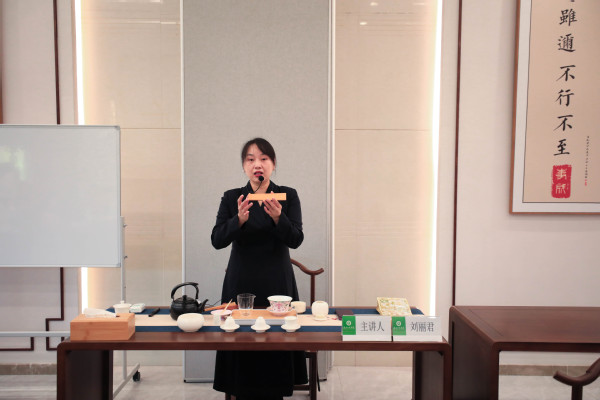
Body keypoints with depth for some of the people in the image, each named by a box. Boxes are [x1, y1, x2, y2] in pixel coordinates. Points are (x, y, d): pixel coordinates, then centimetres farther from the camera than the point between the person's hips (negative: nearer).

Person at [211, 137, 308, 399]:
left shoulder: (288, 196, 1)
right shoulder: (231, 198, 3)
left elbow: (296, 239, -9)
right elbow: (217, 240, -7)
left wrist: (278, 217, -27)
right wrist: (239, 219, -25)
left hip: (277, 284, 0)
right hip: (241, 284, 1)